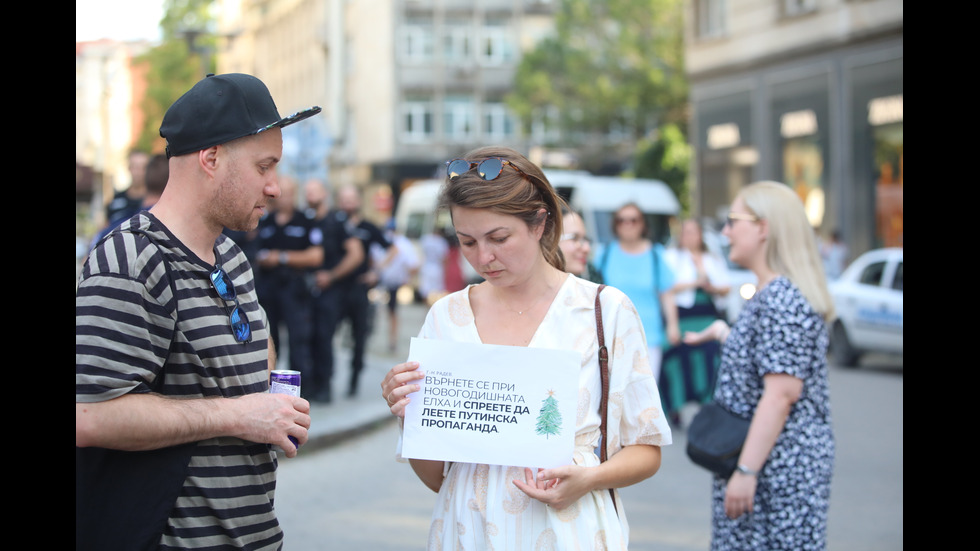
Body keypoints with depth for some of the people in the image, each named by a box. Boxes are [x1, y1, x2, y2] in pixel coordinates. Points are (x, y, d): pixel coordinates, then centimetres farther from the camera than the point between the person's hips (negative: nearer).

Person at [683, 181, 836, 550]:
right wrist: (722, 332, 29)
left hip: (780, 464, -10)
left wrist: (747, 470, -23)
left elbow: (782, 392, -23)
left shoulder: (781, 300, -18)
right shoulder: (771, 294, 14)